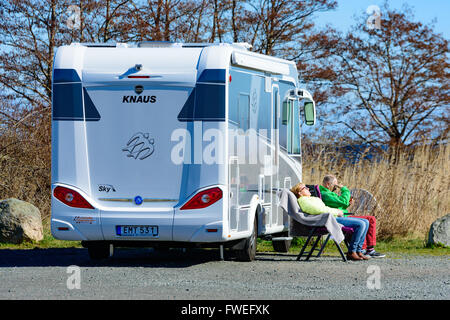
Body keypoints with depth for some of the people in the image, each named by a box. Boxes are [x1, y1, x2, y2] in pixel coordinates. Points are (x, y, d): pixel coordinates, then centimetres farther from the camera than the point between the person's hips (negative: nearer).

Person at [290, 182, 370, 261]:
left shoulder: (311, 199, 30)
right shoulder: (302, 200, -4)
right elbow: (318, 210, -18)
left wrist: (338, 211, 10)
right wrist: (336, 212, -12)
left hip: (334, 216, 11)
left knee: (365, 222, 3)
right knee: (360, 224, -22)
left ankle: (358, 251, 1)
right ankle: (351, 252, -16)